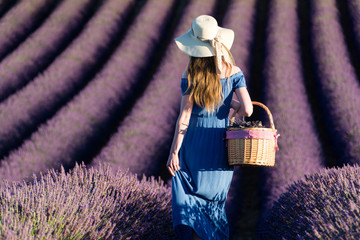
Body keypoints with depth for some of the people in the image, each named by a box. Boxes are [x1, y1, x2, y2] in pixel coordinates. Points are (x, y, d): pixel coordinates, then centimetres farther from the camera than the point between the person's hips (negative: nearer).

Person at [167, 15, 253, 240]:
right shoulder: (233, 72, -6)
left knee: (185, 195, 9)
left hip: (193, 143, -1)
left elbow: (184, 117, -9)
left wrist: (174, 151, -4)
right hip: (220, 143, 1)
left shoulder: (190, 75, -9)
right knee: (214, 199, 16)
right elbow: (247, 110, -14)